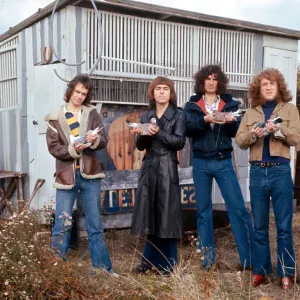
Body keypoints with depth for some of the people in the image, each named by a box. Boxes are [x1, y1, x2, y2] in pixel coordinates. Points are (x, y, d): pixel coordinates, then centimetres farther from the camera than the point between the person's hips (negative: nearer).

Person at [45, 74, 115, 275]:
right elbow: (53, 147, -5)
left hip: (89, 175, 2)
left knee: (95, 225, 8)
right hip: (66, 176, -1)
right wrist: (72, 150, -22)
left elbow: (104, 141, 0)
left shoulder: (92, 113, 7)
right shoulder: (55, 118, 3)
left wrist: (95, 140, -22)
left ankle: (101, 268, 17)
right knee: (61, 225, 1)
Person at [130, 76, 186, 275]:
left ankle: (167, 265, 8)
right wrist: (143, 135, -10)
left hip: (168, 168, -3)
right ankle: (150, 261, 18)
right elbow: (140, 146, 11)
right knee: (150, 214, 5)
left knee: (167, 215, -2)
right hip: (149, 167, 4)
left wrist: (158, 133, -19)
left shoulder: (178, 115, 3)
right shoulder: (146, 116, 13)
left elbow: (179, 142, -9)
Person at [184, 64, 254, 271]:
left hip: (223, 162, 0)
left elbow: (235, 132, 1)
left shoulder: (229, 103, 7)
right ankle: (207, 257, 19)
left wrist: (231, 122, -20)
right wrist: (204, 120, -22)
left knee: (238, 207, -4)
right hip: (201, 163, 1)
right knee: (203, 209, 8)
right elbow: (188, 130, -6)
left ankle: (252, 257, 4)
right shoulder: (192, 105, 6)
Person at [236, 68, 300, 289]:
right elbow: (239, 141, 6)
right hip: (257, 172, 3)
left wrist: (279, 130, -21)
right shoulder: (251, 113, 12)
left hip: (280, 171, -2)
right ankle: (261, 271, 18)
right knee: (259, 227, 8)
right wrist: (253, 133, -13)